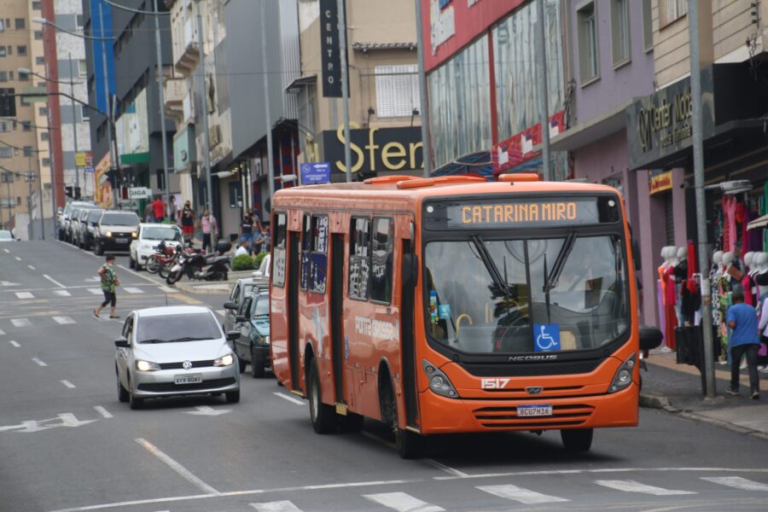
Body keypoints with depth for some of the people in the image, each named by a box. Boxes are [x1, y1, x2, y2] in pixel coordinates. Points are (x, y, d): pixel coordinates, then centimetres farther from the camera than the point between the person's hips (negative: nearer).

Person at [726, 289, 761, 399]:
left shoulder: (732, 309, 0)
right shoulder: (752, 309, 18)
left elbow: (732, 324, -12)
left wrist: (728, 324, 7)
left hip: (738, 341, -3)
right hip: (753, 340, 3)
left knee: (735, 364, 18)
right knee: (752, 365, -7)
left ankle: (734, 388, 30)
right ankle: (755, 389, -26)